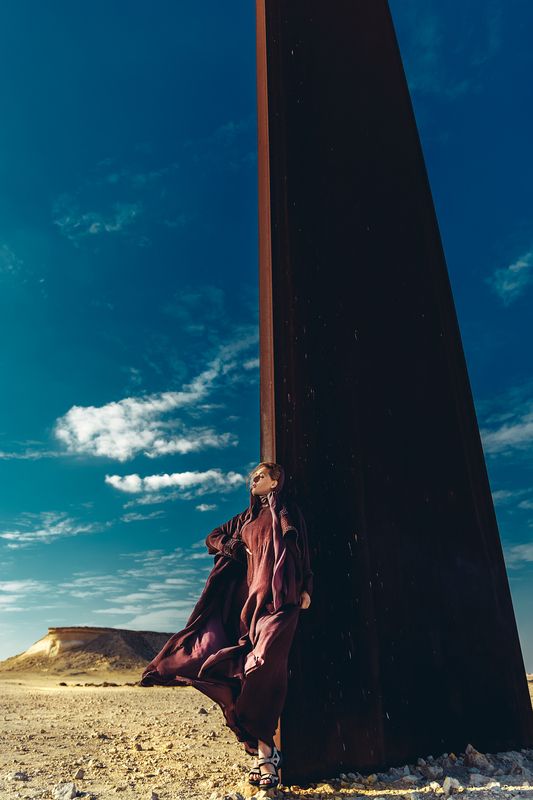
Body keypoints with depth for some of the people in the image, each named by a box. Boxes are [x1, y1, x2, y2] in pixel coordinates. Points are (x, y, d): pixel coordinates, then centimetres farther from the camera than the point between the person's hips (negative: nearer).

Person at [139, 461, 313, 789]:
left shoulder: (288, 512, 7)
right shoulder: (247, 517, 21)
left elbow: (304, 552, 0)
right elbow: (213, 537, 26)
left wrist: (306, 589, -11)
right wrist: (232, 546, 6)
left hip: (278, 595, -5)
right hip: (248, 595, 5)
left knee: (266, 666, -18)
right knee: (246, 667, -3)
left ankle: (264, 750, -15)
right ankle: (264, 749, 4)